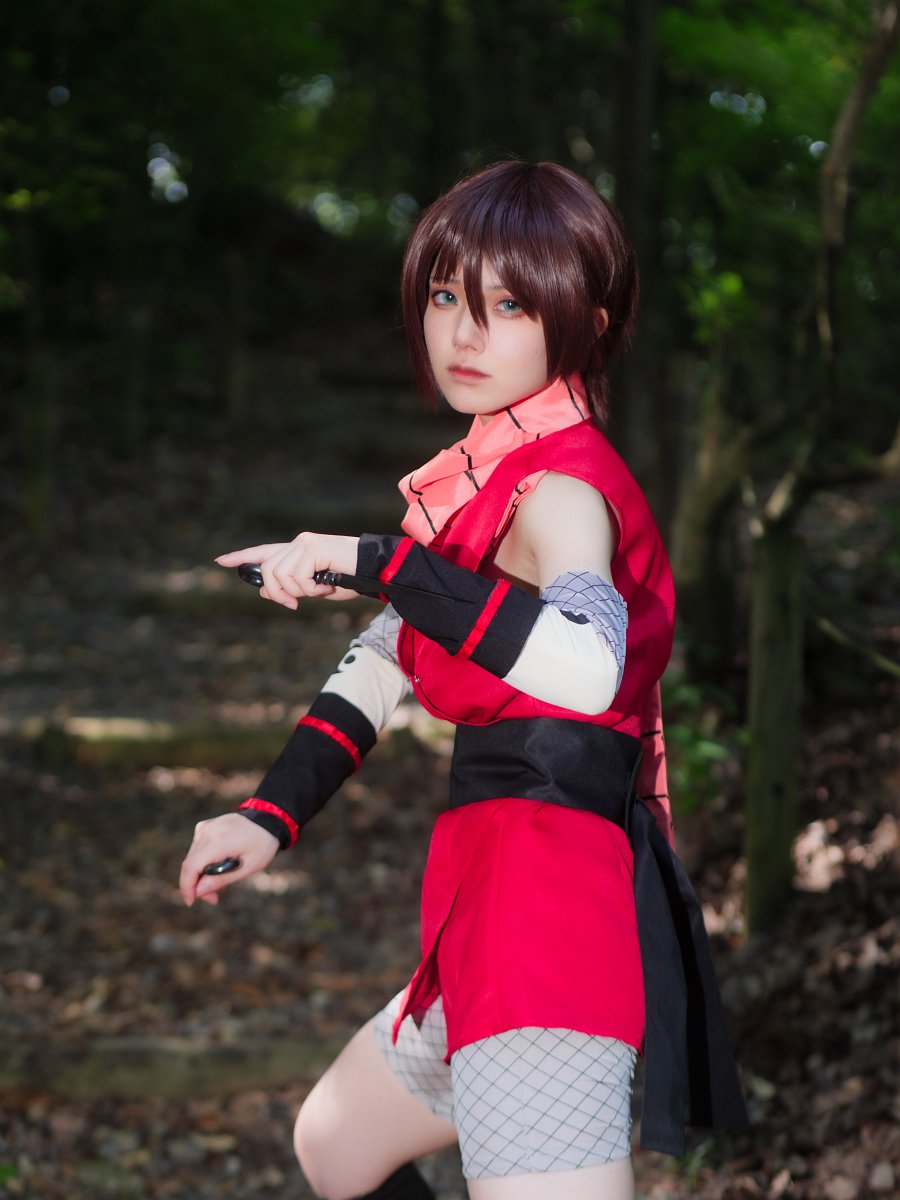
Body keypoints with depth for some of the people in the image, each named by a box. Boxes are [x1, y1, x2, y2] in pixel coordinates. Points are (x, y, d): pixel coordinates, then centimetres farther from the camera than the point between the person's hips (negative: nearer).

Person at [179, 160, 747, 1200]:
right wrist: (272, 813, 13)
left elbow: (584, 666, -34)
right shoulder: (487, 473, 19)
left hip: (551, 896, -10)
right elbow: (387, 655, 22)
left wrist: (377, 560, -30)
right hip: (503, 895, 10)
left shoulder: (560, 483, -12)